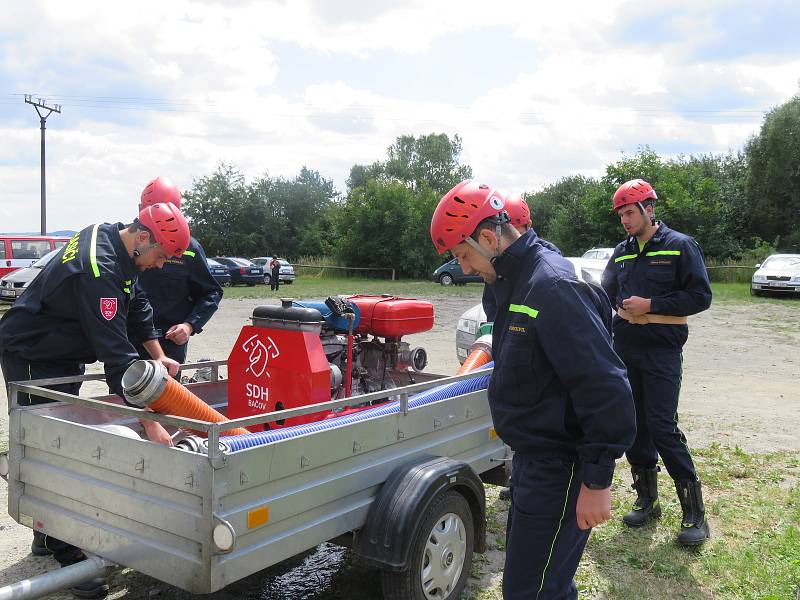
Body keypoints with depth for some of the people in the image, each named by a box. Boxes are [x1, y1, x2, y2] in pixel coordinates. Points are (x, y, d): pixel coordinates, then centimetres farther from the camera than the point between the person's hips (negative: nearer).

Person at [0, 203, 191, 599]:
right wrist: (149, 422, -37)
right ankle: (67, 558, -5)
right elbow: (116, 353, -37)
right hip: (32, 359, -10)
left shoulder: (108, 237, -1)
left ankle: (48, 533, 27)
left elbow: (136, 306, 12)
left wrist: (157, 355, 6)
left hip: (61, 355, 10)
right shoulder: (98, 269, -32)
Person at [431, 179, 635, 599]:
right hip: (533, 457, 10)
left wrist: (597, 481, -23)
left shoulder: (554, 287, -23)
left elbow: (605, 387, -26)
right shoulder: (516, 282, 9)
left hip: (560, 468, -10)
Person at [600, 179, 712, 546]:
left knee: (662, 426, -11)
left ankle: (694, 512, 0)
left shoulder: (680, 246, -3)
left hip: (661, 351, -6)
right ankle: (647, 500, 21)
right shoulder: (621, 253, 15)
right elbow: (605, 296, 23)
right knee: (633, 425, 8)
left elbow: (700, 297, -8)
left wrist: (651, 305, -15)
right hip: (624, 350, 6)